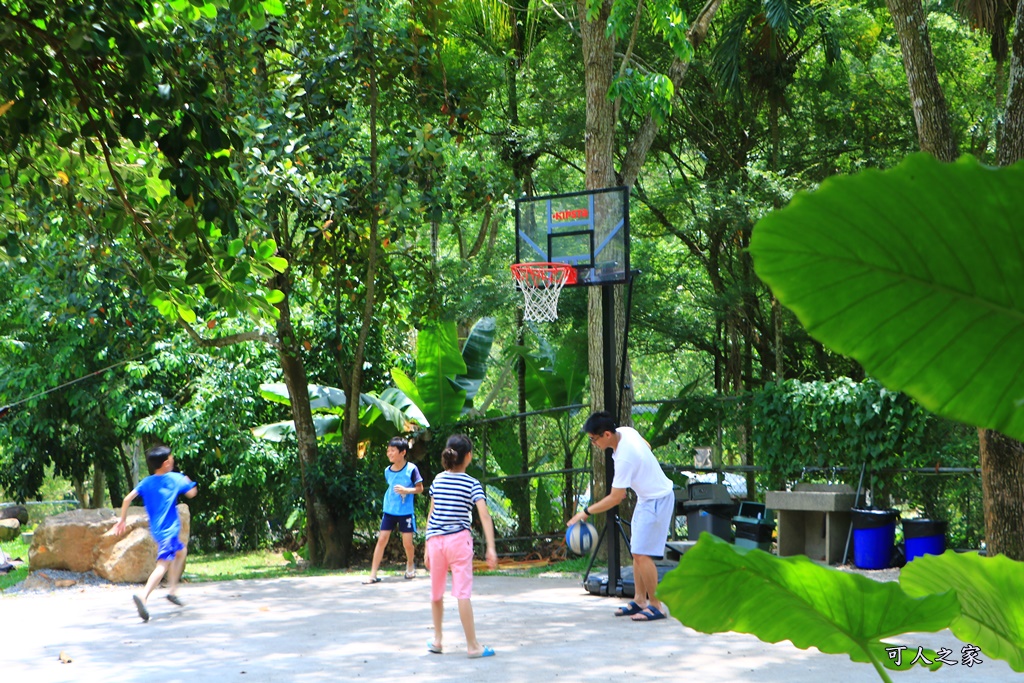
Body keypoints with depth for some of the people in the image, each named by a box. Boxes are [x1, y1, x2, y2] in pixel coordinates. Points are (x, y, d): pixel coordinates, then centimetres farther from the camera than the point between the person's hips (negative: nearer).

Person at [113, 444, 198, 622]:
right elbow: (191, 493, 3)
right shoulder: (175, 478, -5)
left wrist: (122, 520, 7)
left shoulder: (146, 482, 7)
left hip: (156, 528, 7)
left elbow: (128, 498, -1)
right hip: (168, 529, -7)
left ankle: (172, 590, 27)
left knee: (181, 551, 29)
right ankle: (143, 596, -36)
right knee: (163, 565, -16)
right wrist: (187, 481, 23)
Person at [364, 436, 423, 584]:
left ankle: (410, 564, 34)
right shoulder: (387, 471, 2)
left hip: (406, 512, -3)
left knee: (407, 542, 1)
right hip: (389, 511, 3)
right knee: (382, 539, -3)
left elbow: (420, 488, -6)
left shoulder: (411, 469, -11)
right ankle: (373, 574, -2)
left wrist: (406, 490, -21)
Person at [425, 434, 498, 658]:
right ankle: (473, 646, -4)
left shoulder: (438, 480, 8)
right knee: (462, 593, -6)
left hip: (435, 540, 4)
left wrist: (428, 547, 14)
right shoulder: (472, 484, -3)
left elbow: (431, 514, 10)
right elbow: (484, 516, -12)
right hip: (458, 539, -3)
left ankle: (437, 640, 28)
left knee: (436, 593, 17)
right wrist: (491, 548, -16)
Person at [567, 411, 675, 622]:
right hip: (646, 498, 10)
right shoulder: (626, 431, -5)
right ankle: (639, 600, 17)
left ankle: (655, 606, -6)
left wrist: (586, 512, -16)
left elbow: (616, 498, -24)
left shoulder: (625, 458, -31)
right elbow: (647, 446, 17)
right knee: (637, 552, 11)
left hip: (656, 501, -10)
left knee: (642, 554, -12)